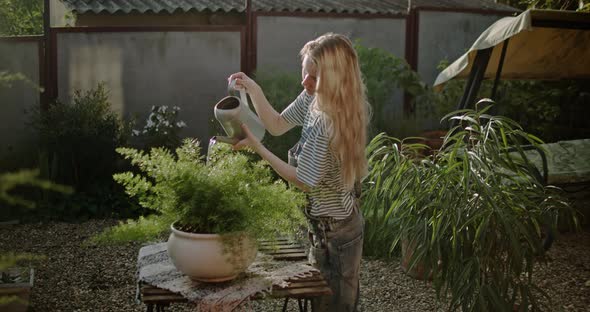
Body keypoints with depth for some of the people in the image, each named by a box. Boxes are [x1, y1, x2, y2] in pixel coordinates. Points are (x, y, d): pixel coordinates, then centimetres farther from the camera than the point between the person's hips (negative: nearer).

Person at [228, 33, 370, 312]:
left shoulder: (327, 123, -32)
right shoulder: (314, 98, -5)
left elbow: (303, 181, -22)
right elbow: (277, 126, 7)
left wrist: (256, 147, -19)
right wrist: (253, 89, -6)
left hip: (332, 231, -9)